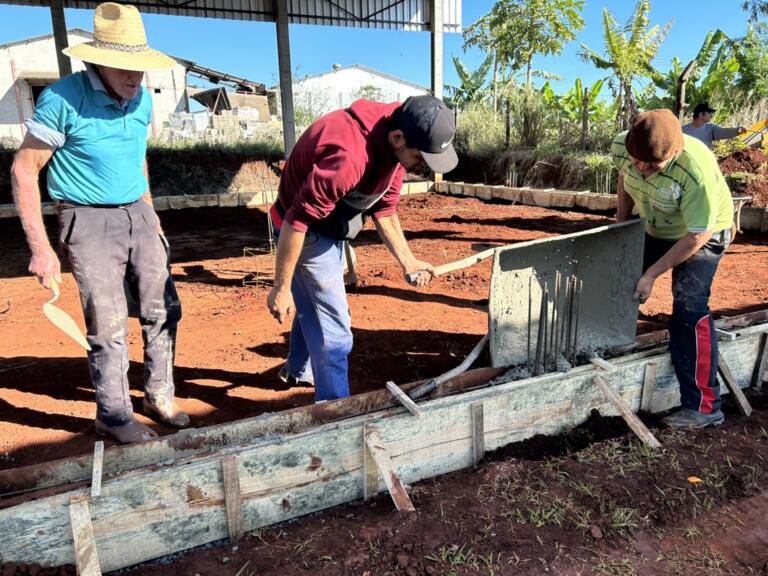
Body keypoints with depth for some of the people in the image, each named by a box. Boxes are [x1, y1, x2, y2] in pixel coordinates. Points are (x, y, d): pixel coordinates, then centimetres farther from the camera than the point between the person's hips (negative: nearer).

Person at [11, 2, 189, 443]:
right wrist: (41, 248, -15)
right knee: (109, 325, -3)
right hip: (90, 221, -6)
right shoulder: (62, 99, -15)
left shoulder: (142, 99, 2)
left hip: (138, 215, 6)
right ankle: (115, 416, 16)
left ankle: (160, 394, 26)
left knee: (164, 309, 8)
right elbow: (24, 170, -11)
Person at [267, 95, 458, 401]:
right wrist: (281, 288, -26)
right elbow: (298, 220, -33)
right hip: (306, 232, -9)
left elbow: (384, 206, 1)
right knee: (333, 328, -2)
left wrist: (407, 260, -4)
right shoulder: (349, 156, -38)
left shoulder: (395, 145, -11)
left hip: (331, 228, 9)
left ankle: (298, 370, 51)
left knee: (313, 304, 26)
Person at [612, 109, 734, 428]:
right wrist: (621, 223, 5)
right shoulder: (621, 146, -23)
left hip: (703, 233, -6)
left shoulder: (697, 170, -39)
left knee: (689, 307, -19)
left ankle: (704, 405, -12)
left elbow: (697, 235, -29)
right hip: (654, 229, 6)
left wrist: (652, 273, -26)